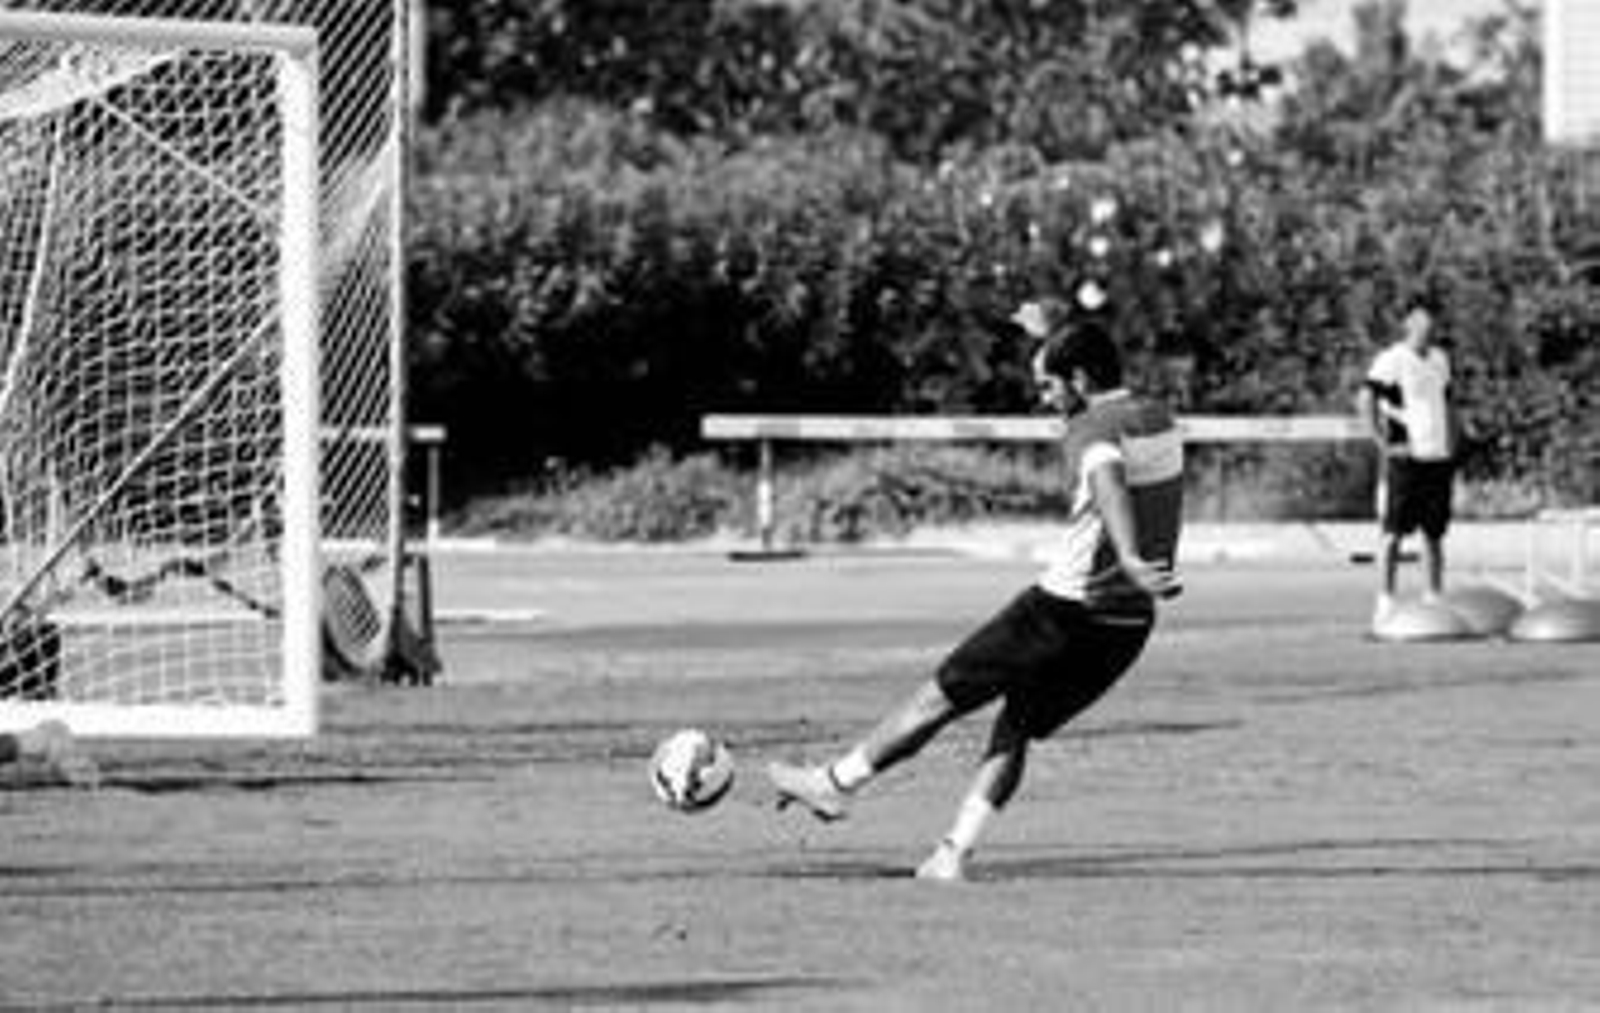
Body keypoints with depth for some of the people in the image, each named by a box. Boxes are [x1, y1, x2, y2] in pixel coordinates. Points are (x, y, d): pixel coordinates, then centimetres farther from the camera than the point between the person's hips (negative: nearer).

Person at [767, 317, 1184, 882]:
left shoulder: (1093, 430, -16)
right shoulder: (1162, 425, 11)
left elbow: (1108, 480, -38)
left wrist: (1128, 560, -52)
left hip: (1064, 610, -8)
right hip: (1129, 624, 8)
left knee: (941, 697, 6)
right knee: (1018, 729, 15)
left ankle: (835, 783, 16)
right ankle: (954, 854, 5)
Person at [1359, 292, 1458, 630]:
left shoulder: (1439, 359, 15)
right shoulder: (1391, 360, -8)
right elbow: (1366, 402, -16)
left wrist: (1451, 443, 15)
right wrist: (1385, 445, -16)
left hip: (1438, 459, 7)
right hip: (1405, 459, -7)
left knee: (1434, 534, 9)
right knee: (1393, 533, -5)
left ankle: (1436, 600, 13)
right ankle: (1385, 605, -5)